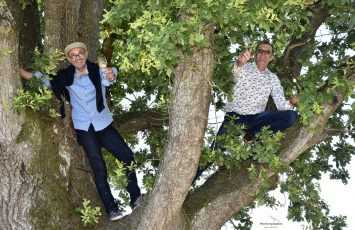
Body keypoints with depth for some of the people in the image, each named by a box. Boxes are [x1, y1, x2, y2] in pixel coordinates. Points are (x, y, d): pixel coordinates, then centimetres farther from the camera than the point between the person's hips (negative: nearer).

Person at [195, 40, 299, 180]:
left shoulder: (273, 78, 13)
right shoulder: (245, 68, 3)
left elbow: (280, 104, 5)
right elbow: (235, 72, -23)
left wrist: (291, 103, -19)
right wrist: (240, 63, -48)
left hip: (256, 118, 3)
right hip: (234, 116, -3)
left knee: (291, 116, -19)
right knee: (215, 151, -19)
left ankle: (253, 134, -12)